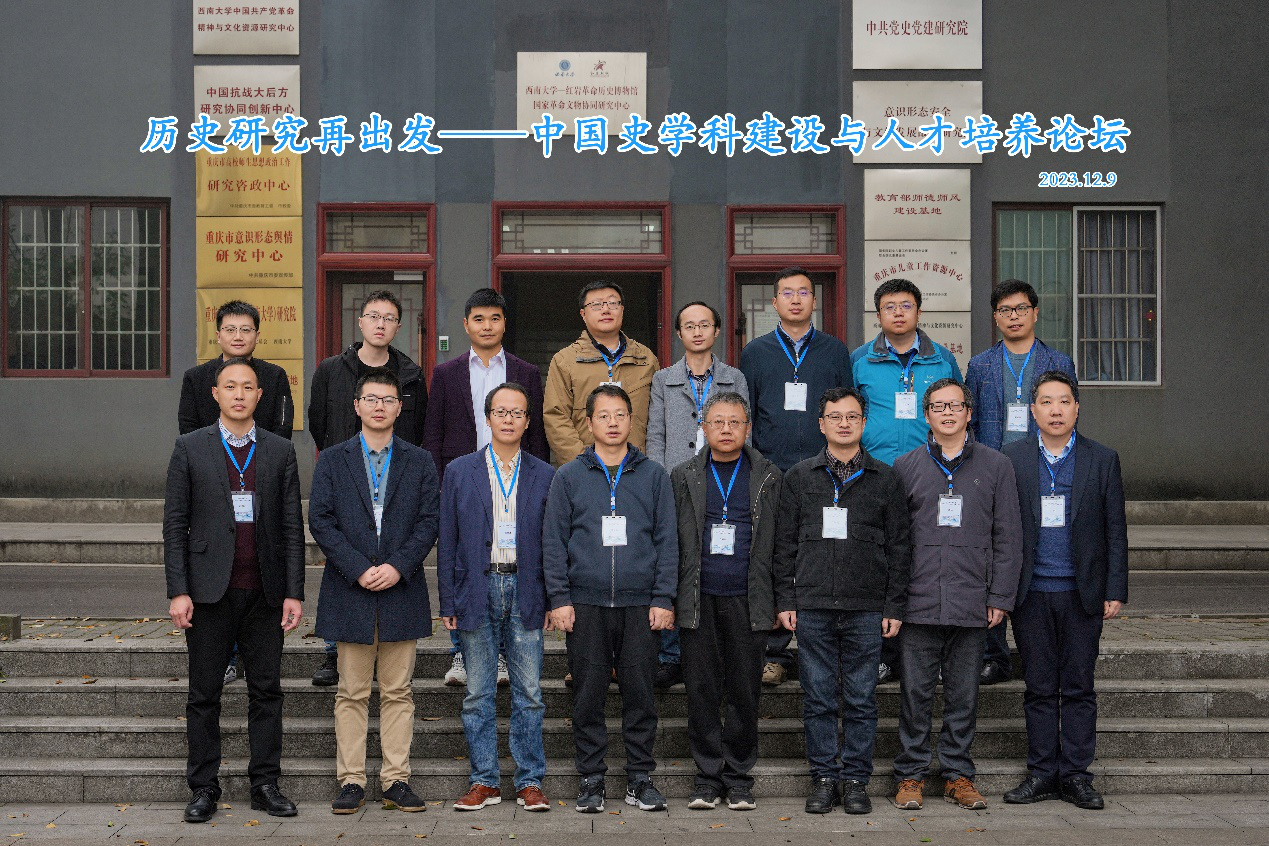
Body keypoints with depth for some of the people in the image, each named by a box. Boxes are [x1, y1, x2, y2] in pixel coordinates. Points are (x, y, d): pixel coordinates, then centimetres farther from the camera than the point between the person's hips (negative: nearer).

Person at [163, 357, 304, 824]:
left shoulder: (280, 451, 7)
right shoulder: (189, 448, 3)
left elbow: (292, 527, 6)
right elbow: (174, 524, 1)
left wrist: (294, 592, -1)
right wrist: (178, 591, -7)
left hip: (265, 592, 1)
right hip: (210, 591, -1)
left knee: (266, 691, 6)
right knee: (204, 693, 5)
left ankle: (265, 785, 15)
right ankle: (204, 788, 15)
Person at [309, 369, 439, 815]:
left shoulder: (419, 462, 8)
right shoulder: (332, 461, 6)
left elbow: (430, 520, 1)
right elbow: (320, 521, -2)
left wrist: (398, 566, -12)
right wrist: (358, 569, -12)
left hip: (402, 590, 1)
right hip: (350, 591, -1)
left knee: (398, 692, 5)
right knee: (352, 693, 5)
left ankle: (396, 779, 12)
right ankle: (351, 780, 12)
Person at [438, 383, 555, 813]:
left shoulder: (545, 476, 7)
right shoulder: (459, 472, 6)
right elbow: (447, 542, 5)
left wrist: (552, 600, 0)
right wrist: (449, 603, 0)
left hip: (525, 593, 0)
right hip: (477, 590, 0)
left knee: (529, 693, 3)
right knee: (478, 694, 5)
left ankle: (530, 782, 12)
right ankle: (484, 781, 15)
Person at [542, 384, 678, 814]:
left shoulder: (653, 475, 9)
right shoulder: (569, 476, 7)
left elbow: (667, 540, 7)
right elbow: (554, 542, 5)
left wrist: (663, 599, -1)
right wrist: (559, 598, -3)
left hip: (640, 605, 0)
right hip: (585, 604, 0)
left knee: (640, 694, 3)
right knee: (588, 696, 4)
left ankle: (640, 778, 15)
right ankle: (591, 779, 14)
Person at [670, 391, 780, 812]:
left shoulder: (768, 477, 7)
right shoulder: (684, 477, 8)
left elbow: (779, 543, 6)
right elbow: (670, 543, 7)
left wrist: (780, 602, 2)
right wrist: (667, 600, 2)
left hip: (748, 602, 0)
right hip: (699, 602, 1)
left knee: (745, 693, 4)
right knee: (702, 692, 4)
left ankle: (739, 779, 16)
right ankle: (708, 777, 15)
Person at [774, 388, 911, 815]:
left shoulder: (884, 479, 7)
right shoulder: (799, 477, 8)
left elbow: (899, 547, 7)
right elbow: (785, 543, 9)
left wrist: (894, 606, 1)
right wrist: (785, 600, 2)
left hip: (866, 609, 0)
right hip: (812, 607, 1)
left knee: (861, 700, 4)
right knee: (818, 699, 5)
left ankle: (855, 779, 15)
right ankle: (824, 777, 16)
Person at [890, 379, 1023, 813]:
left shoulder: (996, 466, 7)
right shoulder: (906, 466, 7)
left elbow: (1007, 537, 7)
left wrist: (1000, 596, 1)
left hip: (972, 605, 1)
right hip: (919, 602, 0)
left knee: (963, 695, 7)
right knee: (915, 693, 3)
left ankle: (958, 774, 19)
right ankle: (911, 775, 13)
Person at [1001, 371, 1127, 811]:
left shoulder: (1103, 459, 5)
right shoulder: (1012, 457, 3)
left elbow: (1115, 530, 5)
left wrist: (1115, 591, -1)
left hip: (1083, 593, 0)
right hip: (1031, 593, 0)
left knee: (1079, 687, 5)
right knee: (1039, 687, 7)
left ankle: (1076, 775, 14)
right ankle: (1042, 772, 16)